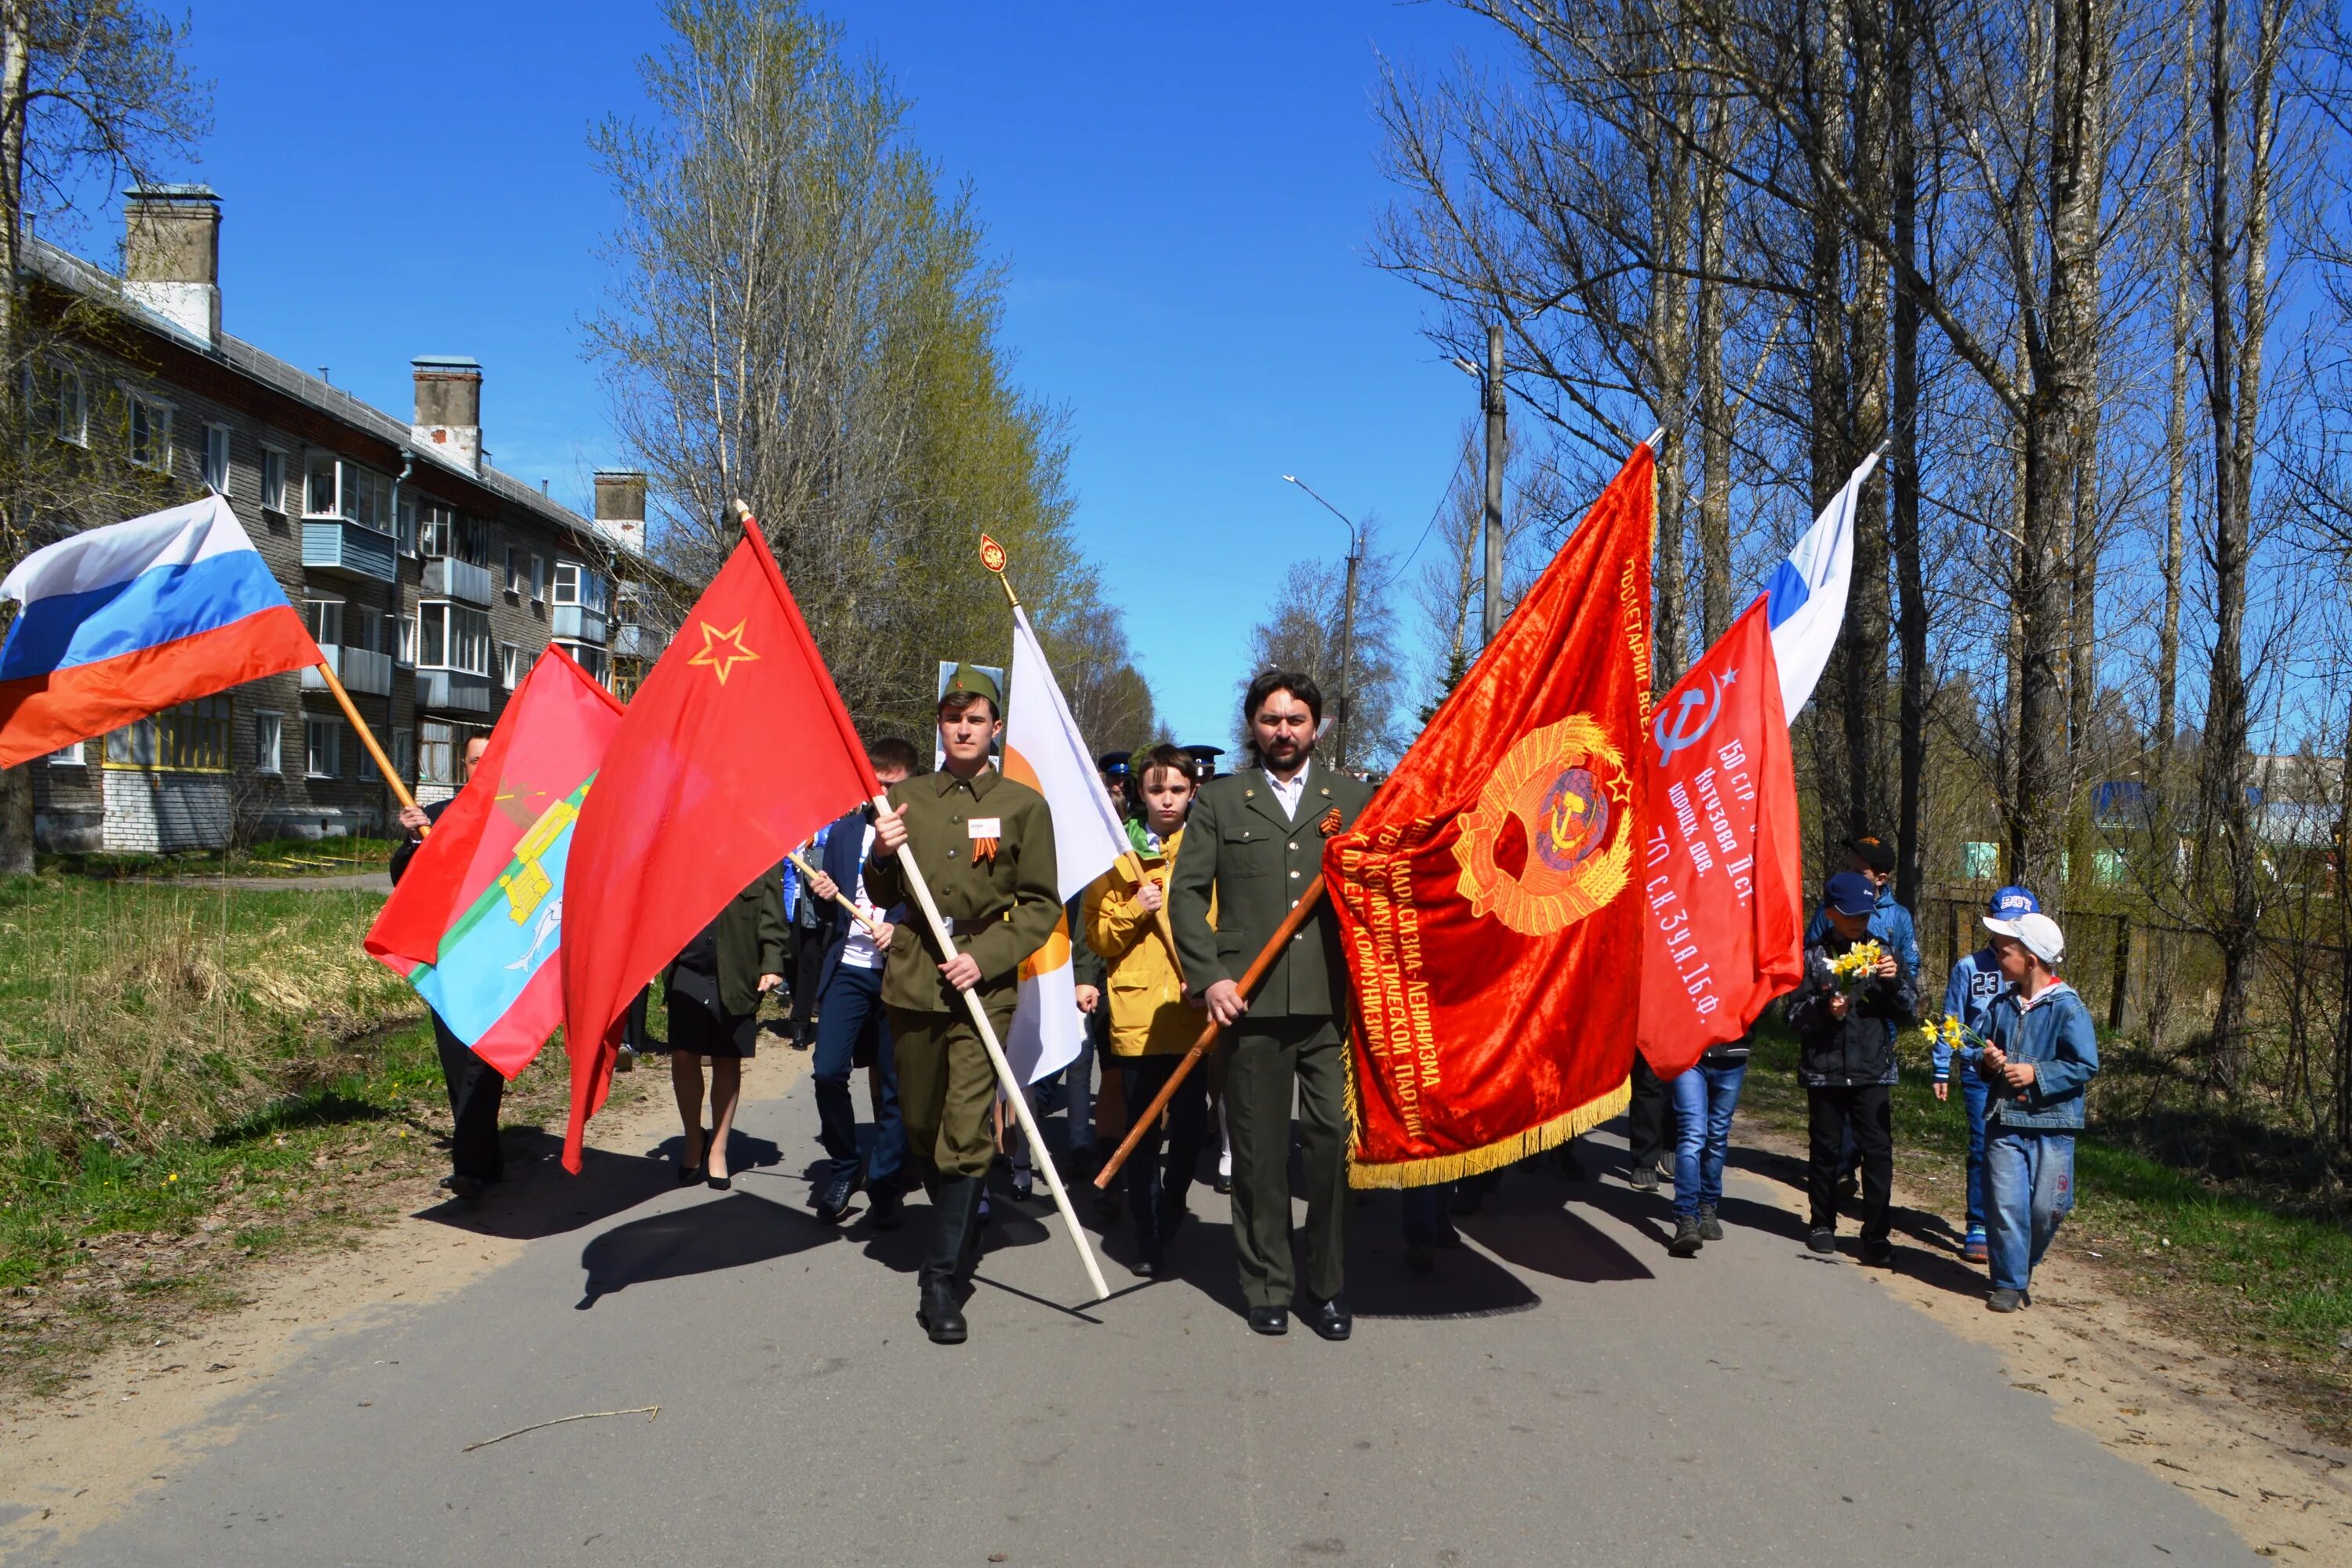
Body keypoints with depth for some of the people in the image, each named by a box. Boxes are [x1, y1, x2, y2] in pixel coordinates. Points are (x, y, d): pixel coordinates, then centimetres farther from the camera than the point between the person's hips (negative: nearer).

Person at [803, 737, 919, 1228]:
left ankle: (883, 1184, 16)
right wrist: (824, 894, -5)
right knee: (829, 1071, -6)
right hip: (847, 968, 3)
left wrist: (901, 927, -18)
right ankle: (843, 1167, 16)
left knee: (895, 1084, 3)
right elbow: (829, 907, 17)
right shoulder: (844, 830, 11)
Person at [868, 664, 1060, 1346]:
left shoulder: (1023, 804, 2)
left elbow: (1042, 905, 2)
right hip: (911, 978, 3)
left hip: (984, 983, -3)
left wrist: (985, 956, -12)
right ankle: (961, 1233, 37)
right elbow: (882, 896, 15)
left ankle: (944, 1279, -3)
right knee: (919, 1127, 12)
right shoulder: (906, 797, 10)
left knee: (966, 1131, -11)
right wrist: (883, 855, -7)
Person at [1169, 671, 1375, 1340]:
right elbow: (1187, 892, 5)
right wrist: (1208, 976, -6)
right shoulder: (1218, 801, 11)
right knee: (1259, 1151, 5)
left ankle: (1329, 1288, 11)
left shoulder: (1355, 798, 13)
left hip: (1334, 1003, 0)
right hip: (1250, 1003, 0)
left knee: (1335, 1141, -3)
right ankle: (1266, 1286, 18)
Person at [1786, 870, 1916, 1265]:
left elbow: (1908, 1011, 8)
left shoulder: (1883, 954, 8)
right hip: (1824, 1069, 0)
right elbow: (1794, 1017, 1)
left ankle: (1876, 1236, -2)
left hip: (1872, 1070, 0)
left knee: (1878, 1151, -8)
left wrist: (1895, 981, -11)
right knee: (1825, 1150, 9)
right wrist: (1824, 1008, -19)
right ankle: (1823, 1224, 24)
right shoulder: (1814, 957, 4)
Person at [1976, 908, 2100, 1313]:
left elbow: (2086, 1066, -11)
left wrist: (2036, 1074, -17)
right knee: (2006, 1205, -2)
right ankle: (2009, 1283, 8)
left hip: (2052, 1125, -4)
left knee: (2045, 1209, 2)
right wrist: (1988, 1062, -1)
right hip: (2005, 1121, 4)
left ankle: (2023, 1268, 27)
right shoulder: (2002, 1004, 9)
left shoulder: (2068, 1008, -10)